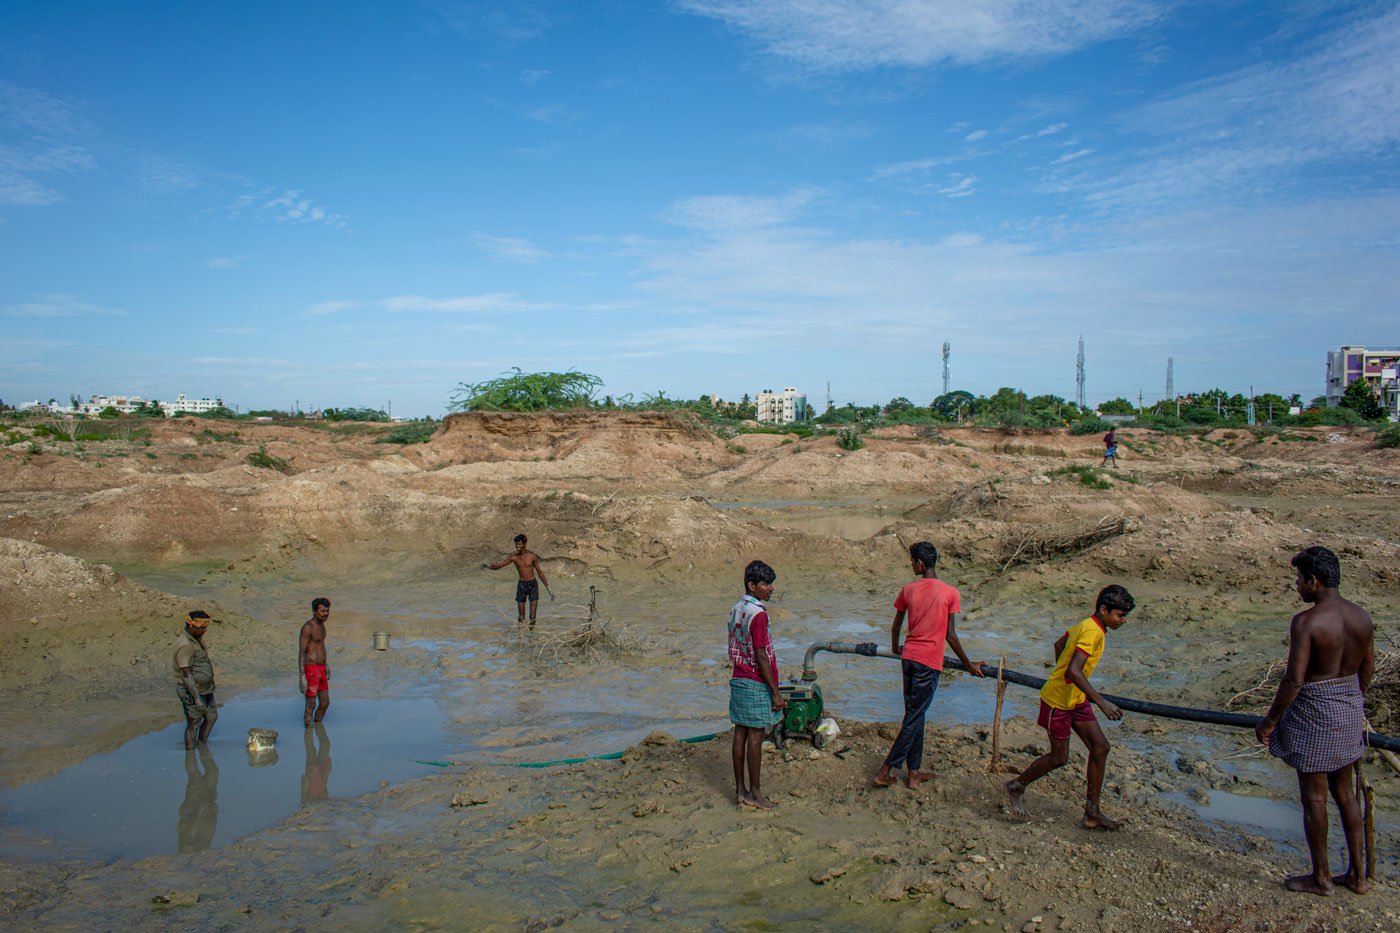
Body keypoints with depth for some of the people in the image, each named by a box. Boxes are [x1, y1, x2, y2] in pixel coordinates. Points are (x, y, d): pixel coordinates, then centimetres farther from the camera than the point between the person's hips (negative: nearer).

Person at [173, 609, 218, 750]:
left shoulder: (197, 638, 5)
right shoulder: (185, 645, -25)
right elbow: (186, 674, -28)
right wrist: (197, 698, -31)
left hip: (204, 689, 10)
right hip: (191, 692, -10)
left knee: (212, 717, 21)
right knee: (193, 725, 3)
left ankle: (201, 746, 36)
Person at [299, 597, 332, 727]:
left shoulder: (320, 624, 11)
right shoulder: (307, 627, -18)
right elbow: (301, 653, -19)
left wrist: (327, 665, 32)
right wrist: (302, 677, -22)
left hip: (320, 670, 9)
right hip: (310, 671, -9)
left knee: (325, 703, 13)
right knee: (311, 707, -2)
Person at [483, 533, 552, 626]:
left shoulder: (532, 556, -4)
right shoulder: (513, 557, -1)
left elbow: (540, 573, 2)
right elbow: (497, 566, -2)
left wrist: (549, 589, 1)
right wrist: (487, 566, -24)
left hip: (533, 584, -2)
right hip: (521, 585, 2)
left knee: (533, 616, -6)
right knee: (521, 616, 4)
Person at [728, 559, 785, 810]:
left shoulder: (735, 610, 9)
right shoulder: (758, 614, -18)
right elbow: (761, 657, -19)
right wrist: (776, 692, -15)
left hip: (738, 680, 9)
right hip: (756, 684, -9)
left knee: (740, 734, 11)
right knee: (755, 736, -1)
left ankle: (740, 790, 17)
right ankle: (754, 793, 7)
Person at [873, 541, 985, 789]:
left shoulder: (908, 589, 0)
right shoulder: (950, 593, -8)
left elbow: (896, 626, 10)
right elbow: (950, 635, -7)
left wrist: (895, 648, 30)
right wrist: (969, 664, 4)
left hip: (908, 657, 4)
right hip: (929, 662, -4)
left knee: (914, 715, 15)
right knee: (914, 718, 2)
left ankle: (914, 772, 20)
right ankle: (884, 771, 2)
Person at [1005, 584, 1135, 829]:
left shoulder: (1087, 625, 5)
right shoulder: (1093, 632, -24)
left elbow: (1059, 645, 21)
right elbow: (1074, 671, -34)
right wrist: (1101, 702, -35)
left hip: (1076, 700, 10)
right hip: (1057, 701, -10)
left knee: (1100, 747, 4)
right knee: (1059, 758, 2)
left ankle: (1092, 813, 10)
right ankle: (1016, 787, 23)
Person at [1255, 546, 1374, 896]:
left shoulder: (1306, 622, -23)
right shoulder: (1361, 617, -1)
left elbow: (1293, 680, -24)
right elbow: (1367, 669, 11)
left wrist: (1270, 720, -13)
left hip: (1314, 713, -7)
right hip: (1351, 710, 8)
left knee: (1314, 797, 7)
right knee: (1345, 792, 20)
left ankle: (1320, 878, 21)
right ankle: (1358, 874, 29)